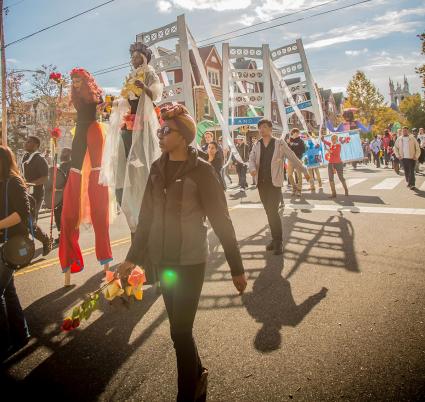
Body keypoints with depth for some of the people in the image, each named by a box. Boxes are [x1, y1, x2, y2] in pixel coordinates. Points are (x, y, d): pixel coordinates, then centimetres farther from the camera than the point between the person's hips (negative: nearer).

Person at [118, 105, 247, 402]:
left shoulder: (201, 170, -12)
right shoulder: (158, 168, 4)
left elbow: (221, 220, -11)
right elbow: (147, 215, 10)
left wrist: (237, 268, -10)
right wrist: (133, 257, 13)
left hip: (190, 261, -5)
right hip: (162, 260, 6)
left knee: (181, 331, -1)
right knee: (179, 328, 16)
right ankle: (197, 376, 41)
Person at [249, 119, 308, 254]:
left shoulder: (279, 143, -2)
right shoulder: (256, 145, 9)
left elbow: (292, 158, 1)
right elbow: (252, 159, -1)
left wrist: (305, 171, 2)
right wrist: (252, 168, -23)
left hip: (274, 183, -5)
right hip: (261, 183, 5)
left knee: (273, 212, -12)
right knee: (269, 212, 11)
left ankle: (278, 242, 0)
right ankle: (275, 238, 23)